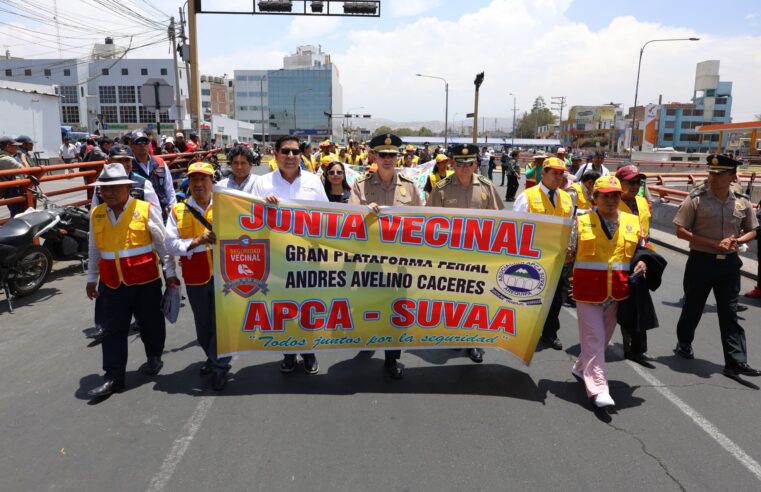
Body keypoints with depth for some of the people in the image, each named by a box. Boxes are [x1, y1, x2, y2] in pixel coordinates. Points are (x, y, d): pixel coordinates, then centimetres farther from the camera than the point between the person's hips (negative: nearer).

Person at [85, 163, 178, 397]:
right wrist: (91, 278, 19)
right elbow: (94, 250, 15)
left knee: (150, 323, 13)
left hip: (146, 281, -3)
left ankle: (154, 357, 37)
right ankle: (113, 377, 12)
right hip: (112, 284, 3)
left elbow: (163, 244, -2)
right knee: (113, 330, 5)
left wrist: (170, 273, 1)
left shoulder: (146, 210, -9)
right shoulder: (96, 214, 4)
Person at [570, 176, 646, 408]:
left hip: (617, 292, 4)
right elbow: (568, 252, 4)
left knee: (604, 337, 15)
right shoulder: (581, 222, -2)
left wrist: (642, 263, -1)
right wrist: (566, 254, -19)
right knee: (594, 338, -5)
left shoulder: (632, 222, 7)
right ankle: (598, 389, -2)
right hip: (588, 291, -4)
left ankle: (581, 368, 38)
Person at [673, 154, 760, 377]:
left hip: (729, 262, 3)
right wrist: (714, 244, -17)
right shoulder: (696, 198, -10)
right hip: (701, 261, -2)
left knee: (730, 313, 4)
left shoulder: (742, 202, 2)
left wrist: (736, 241, -10)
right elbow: (681, 231, -11)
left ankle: (736, 362, 7)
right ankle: (684, 344, 36)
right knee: (693, 307, 13)